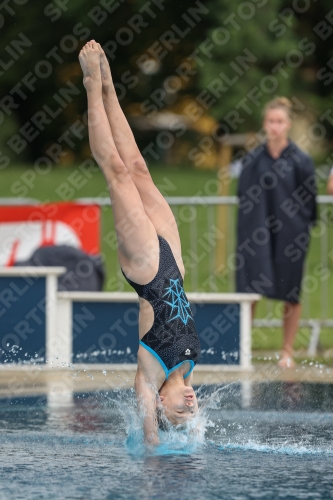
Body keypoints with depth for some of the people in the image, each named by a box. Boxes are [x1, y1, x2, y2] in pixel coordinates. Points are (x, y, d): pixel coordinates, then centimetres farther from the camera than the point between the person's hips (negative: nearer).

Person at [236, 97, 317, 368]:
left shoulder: (301, 161, -2)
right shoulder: (252, 160, 3)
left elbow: (309, 203, 1)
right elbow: (243, 197, 7)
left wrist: (303, 230, -4)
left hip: (290, 235, -1)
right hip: (257, 234, 1)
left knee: (291, 294, 6)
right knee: (249, 293, -5)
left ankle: (287, 352, 17)